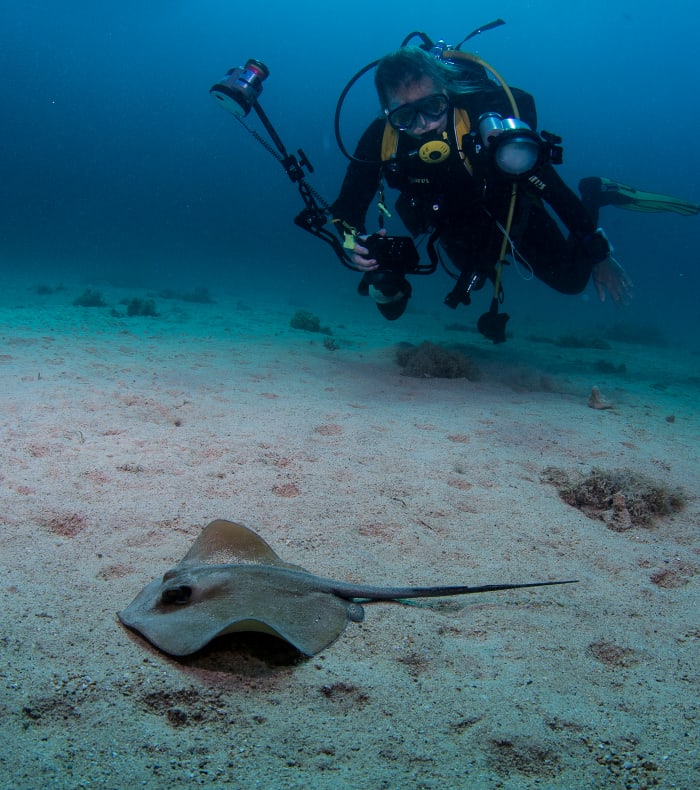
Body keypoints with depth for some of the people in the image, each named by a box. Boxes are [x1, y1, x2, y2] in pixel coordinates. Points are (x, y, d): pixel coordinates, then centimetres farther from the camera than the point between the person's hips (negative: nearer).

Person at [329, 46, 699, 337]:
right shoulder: (380, 139, -33)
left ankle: (595, 196, 24)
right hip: (456, 229, 3)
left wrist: (600, 254, -30)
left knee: (570, 279, 1)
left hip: (509, 210, -3)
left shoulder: (486, 120, -41)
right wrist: (356, 245, -46)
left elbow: (546, 180, -34)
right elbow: (346, 209, -22)